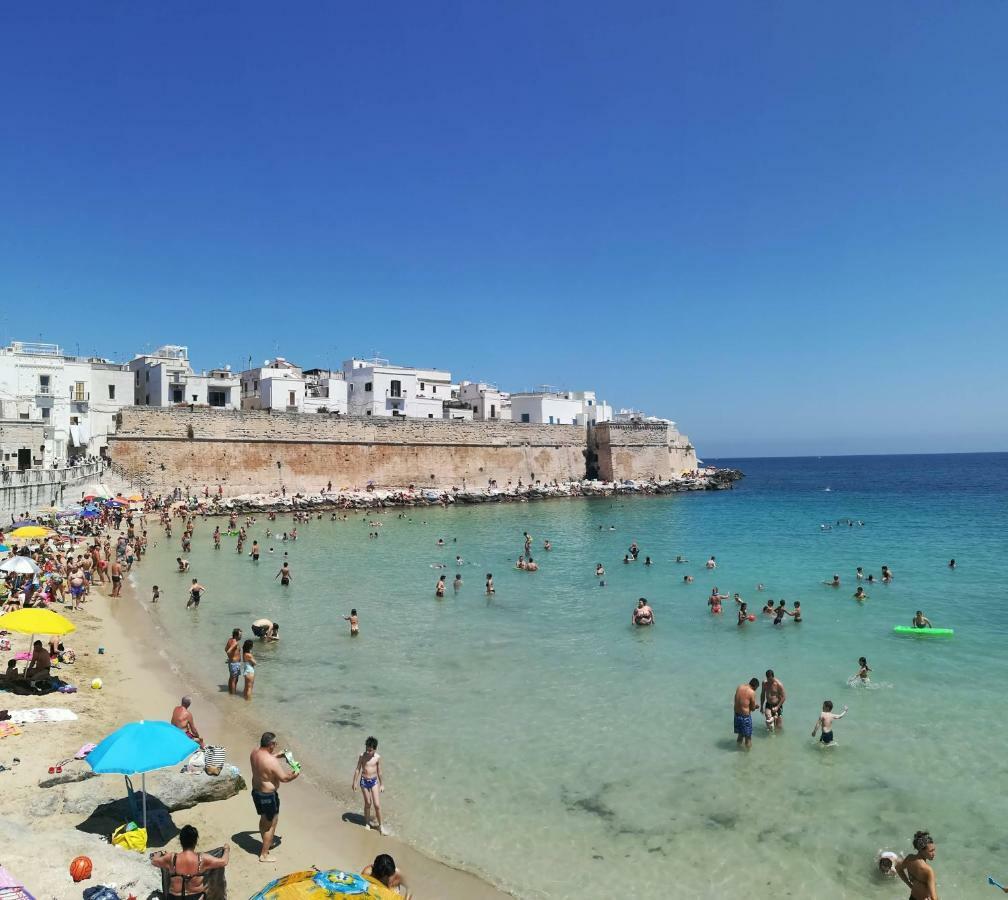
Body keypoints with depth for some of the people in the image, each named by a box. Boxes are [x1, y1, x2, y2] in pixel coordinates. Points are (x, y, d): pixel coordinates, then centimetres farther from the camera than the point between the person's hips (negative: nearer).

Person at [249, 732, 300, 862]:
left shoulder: (254, 752, -6)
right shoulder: (271, 761, -30)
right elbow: (284, 778, -21)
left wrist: (277, 755, 16)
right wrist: (295, 774, -4)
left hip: (256, 791, 9)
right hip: (268, 795, -9)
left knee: (264, 819, 28)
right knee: (271, 824, 9)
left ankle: (267, 844, 47)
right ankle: (264, 855, 18)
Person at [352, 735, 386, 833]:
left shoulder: (378, 757, -9)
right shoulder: (362, 756, -10)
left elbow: (379, 771, 2)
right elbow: (358, 769, 0)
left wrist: (381, 784, 9)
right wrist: (354, 782, 4)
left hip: (374, 781, 0)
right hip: (364, 781, 0)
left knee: (377, 804, -3)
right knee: (368, 804, 10)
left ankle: (380, 826, 11)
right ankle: (367, 823, 31)